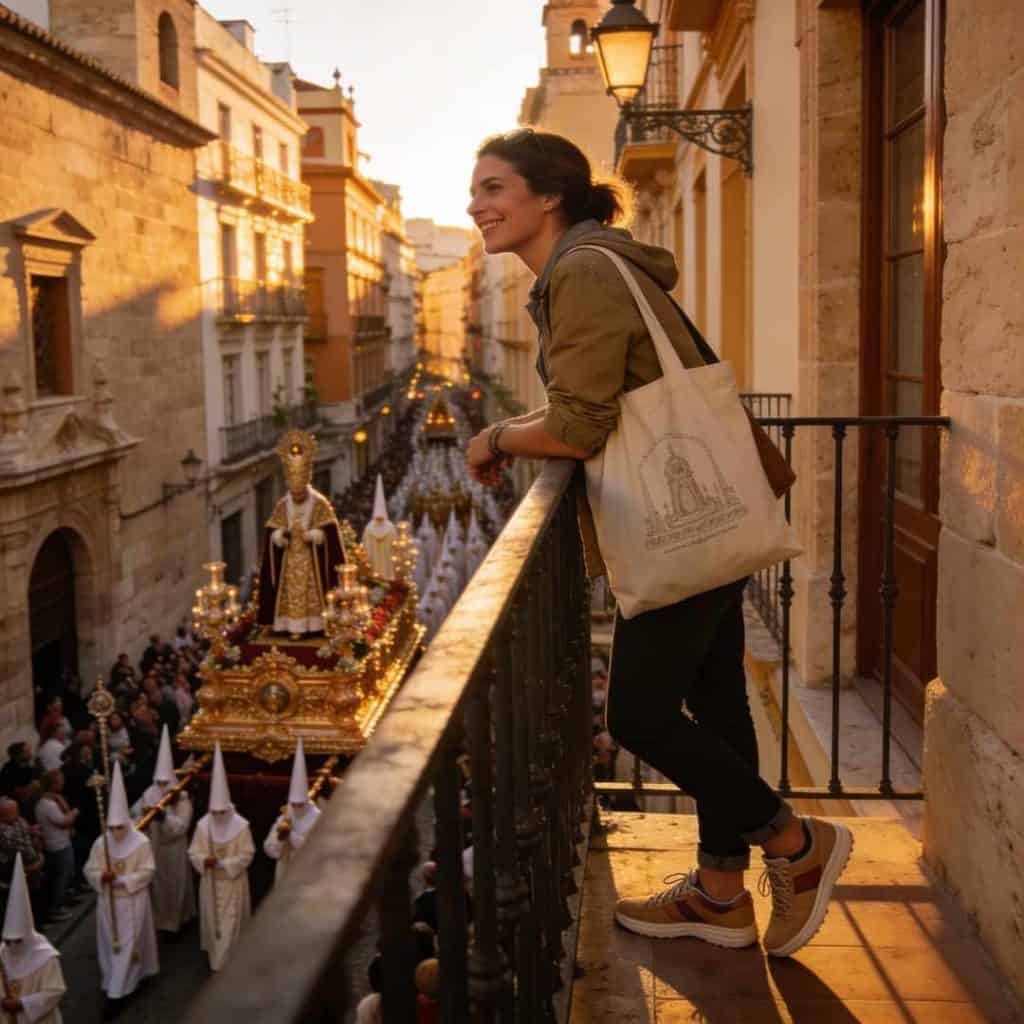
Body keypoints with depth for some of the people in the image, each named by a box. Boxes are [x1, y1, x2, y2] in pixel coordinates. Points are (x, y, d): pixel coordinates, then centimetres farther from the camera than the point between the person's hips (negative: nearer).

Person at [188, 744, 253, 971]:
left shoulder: (241, 825, -17)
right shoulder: (203, 824, -9)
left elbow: (246, 855, -15)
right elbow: (194, 852, -4)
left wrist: (223, 864, -24)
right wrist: (204, 861, -25)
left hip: (233, 883, -3)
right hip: (211, 883, 3)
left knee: (230, 923, 3)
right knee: (212, 921, 15)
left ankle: (227, 963, 14)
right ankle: (216, 958, 33)